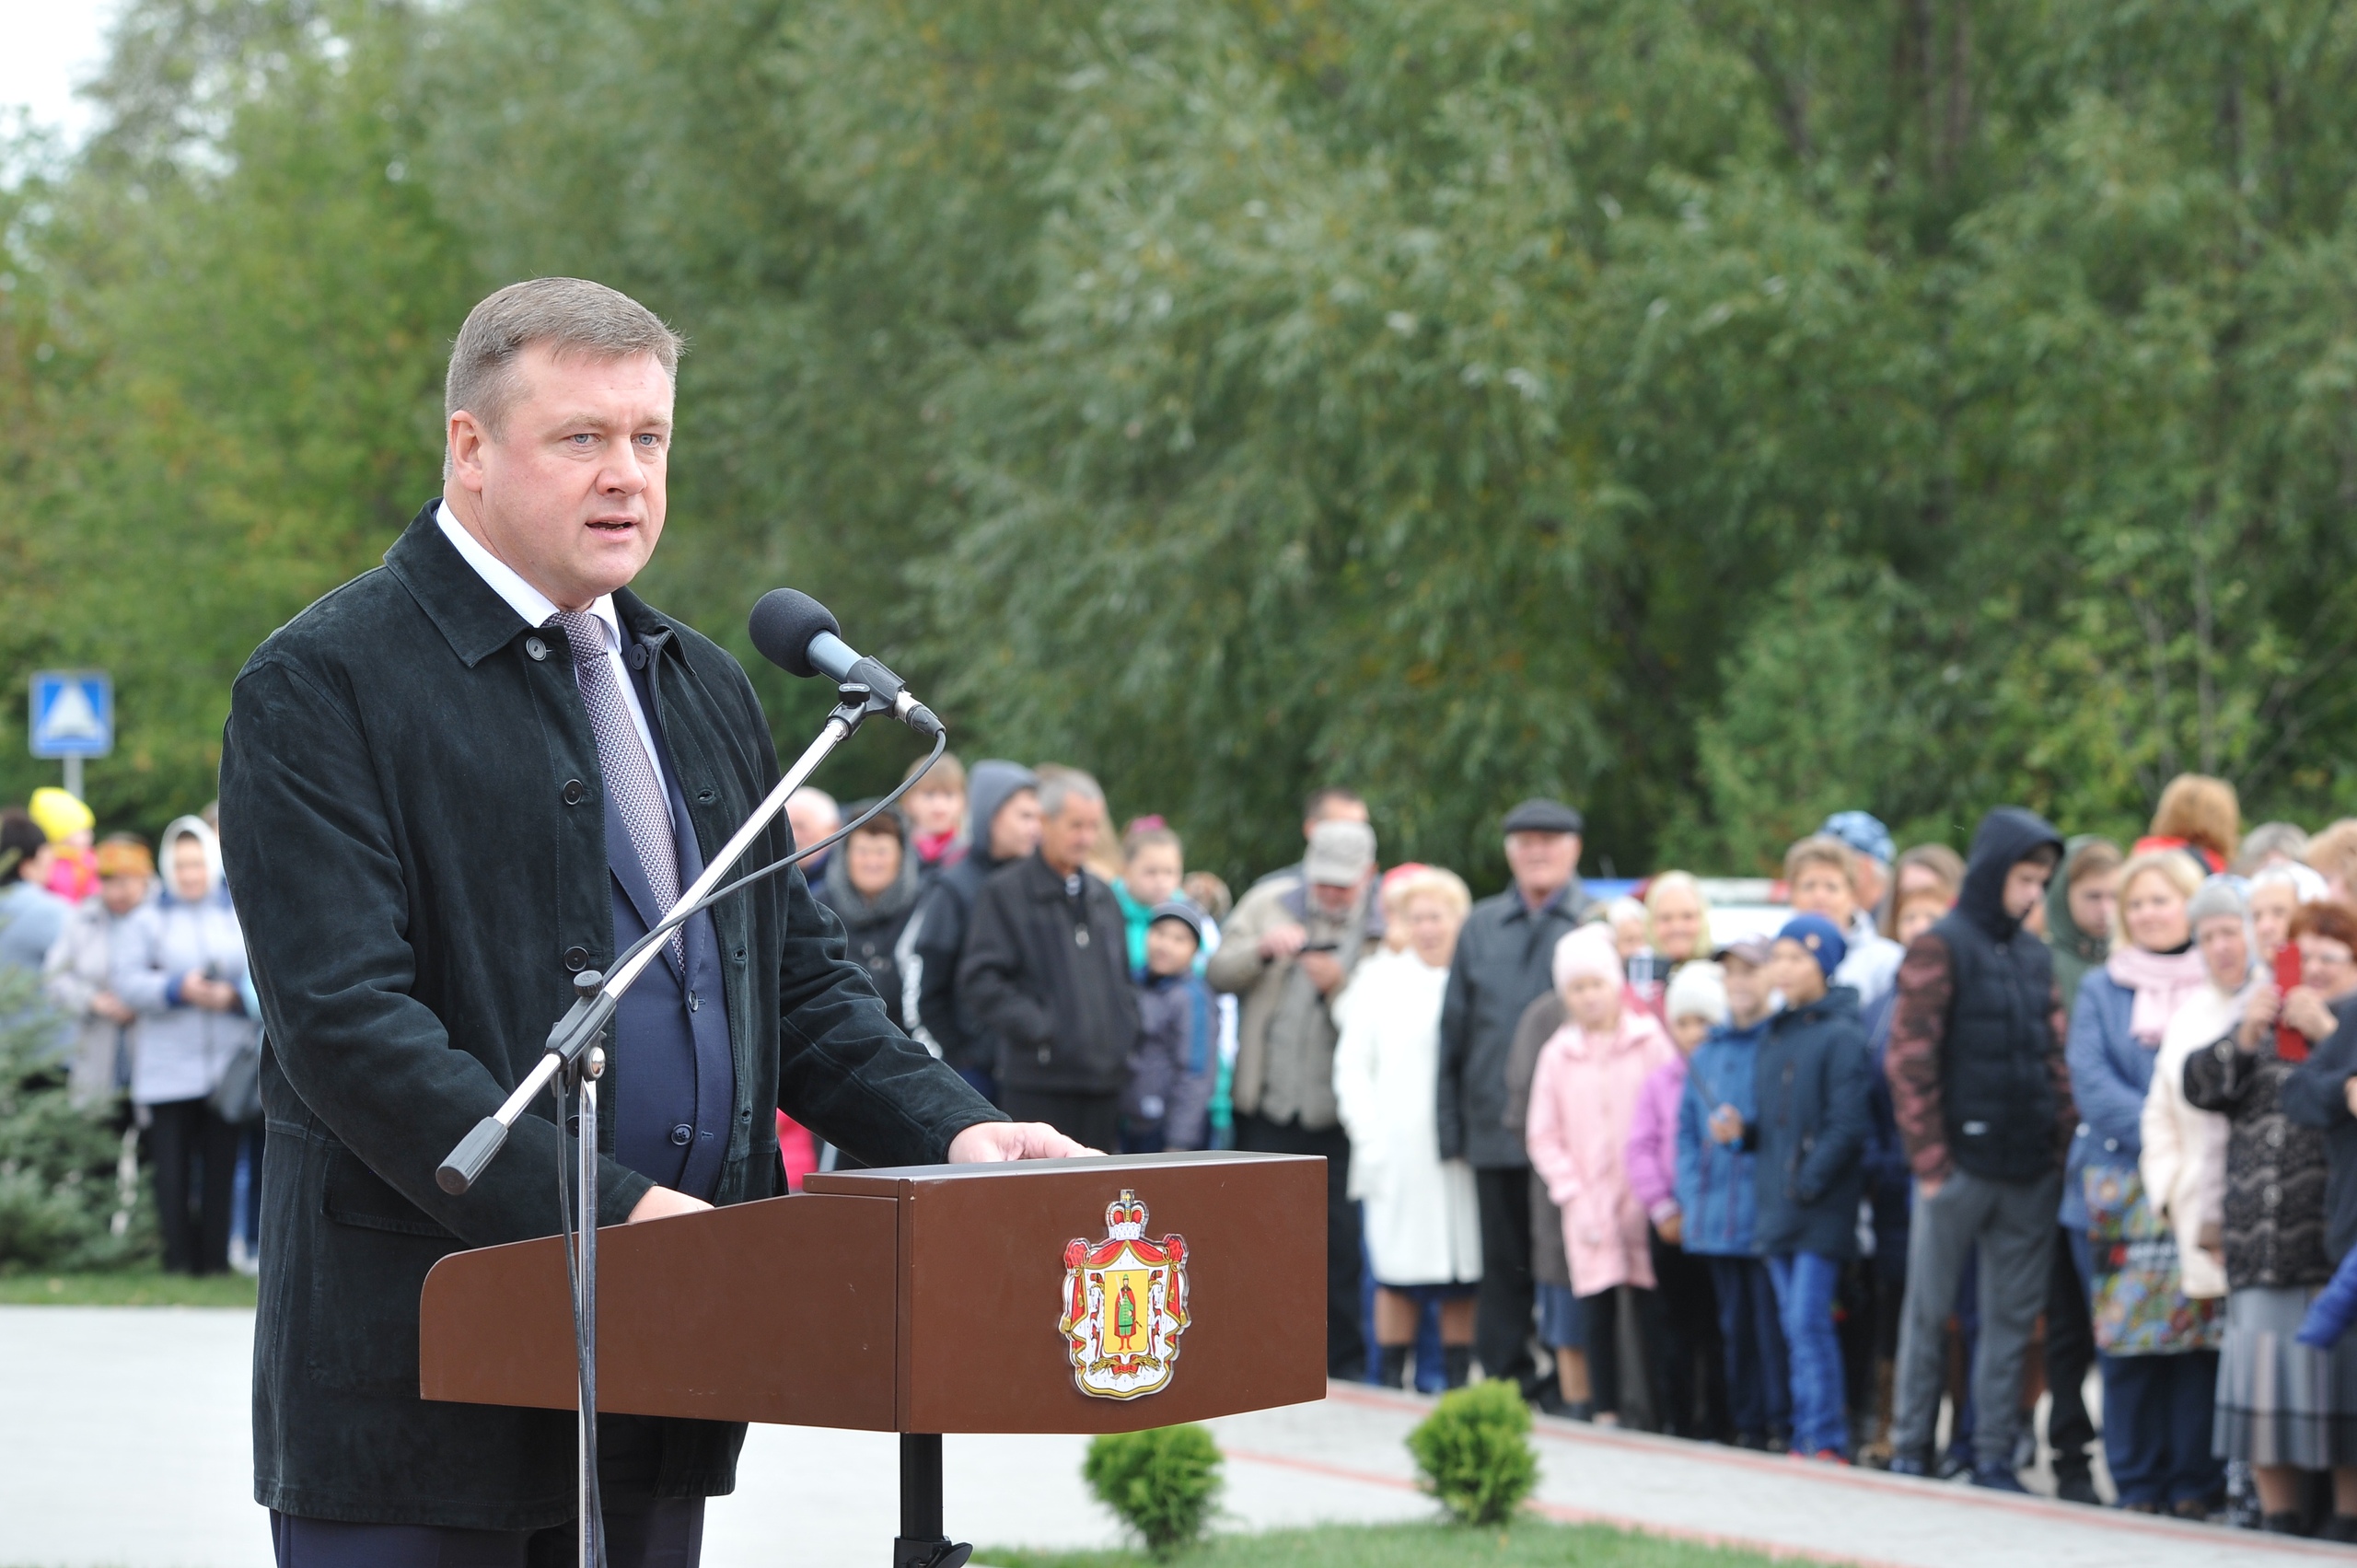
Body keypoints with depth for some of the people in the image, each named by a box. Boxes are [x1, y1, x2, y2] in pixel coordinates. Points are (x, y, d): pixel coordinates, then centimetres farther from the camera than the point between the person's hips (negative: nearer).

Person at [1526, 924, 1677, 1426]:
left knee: (1651, 1313, -4)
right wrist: (1574, 1194, -2)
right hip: (1589, 1213, 2)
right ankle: (1604, 1415, 7)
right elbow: (1545, 1137, 9)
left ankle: (1659, 1417, 0)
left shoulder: (1651, 1042, 1)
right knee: (1595, 1316, 1)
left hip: (1646, 1208, -2)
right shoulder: (1558, 1055, 7)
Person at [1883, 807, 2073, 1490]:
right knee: (1930, 1312, 3)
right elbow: (1910, 1061, -10)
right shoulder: (1941, 949, -6)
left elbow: (2054, 1056, 16)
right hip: (1961, 1165, -6)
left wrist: (2066, 1134, 5)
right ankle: (1909, 1451, 11)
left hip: (2030, 1171, 6)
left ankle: (1994, 1457, 11)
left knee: (2013, 1317, 6)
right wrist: (1930, 1159, -12)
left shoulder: (2035, 958, 13)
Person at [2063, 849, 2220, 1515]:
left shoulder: (2224, 986, 8)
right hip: (2117, 1182, 1)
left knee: (2199, 1331, -5)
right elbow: (2090, 1080, 0)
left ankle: (2195, 1479, 1)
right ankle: (2138, 1479, 7)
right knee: (2125, 1338, 0)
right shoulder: (2100, 989, 12)